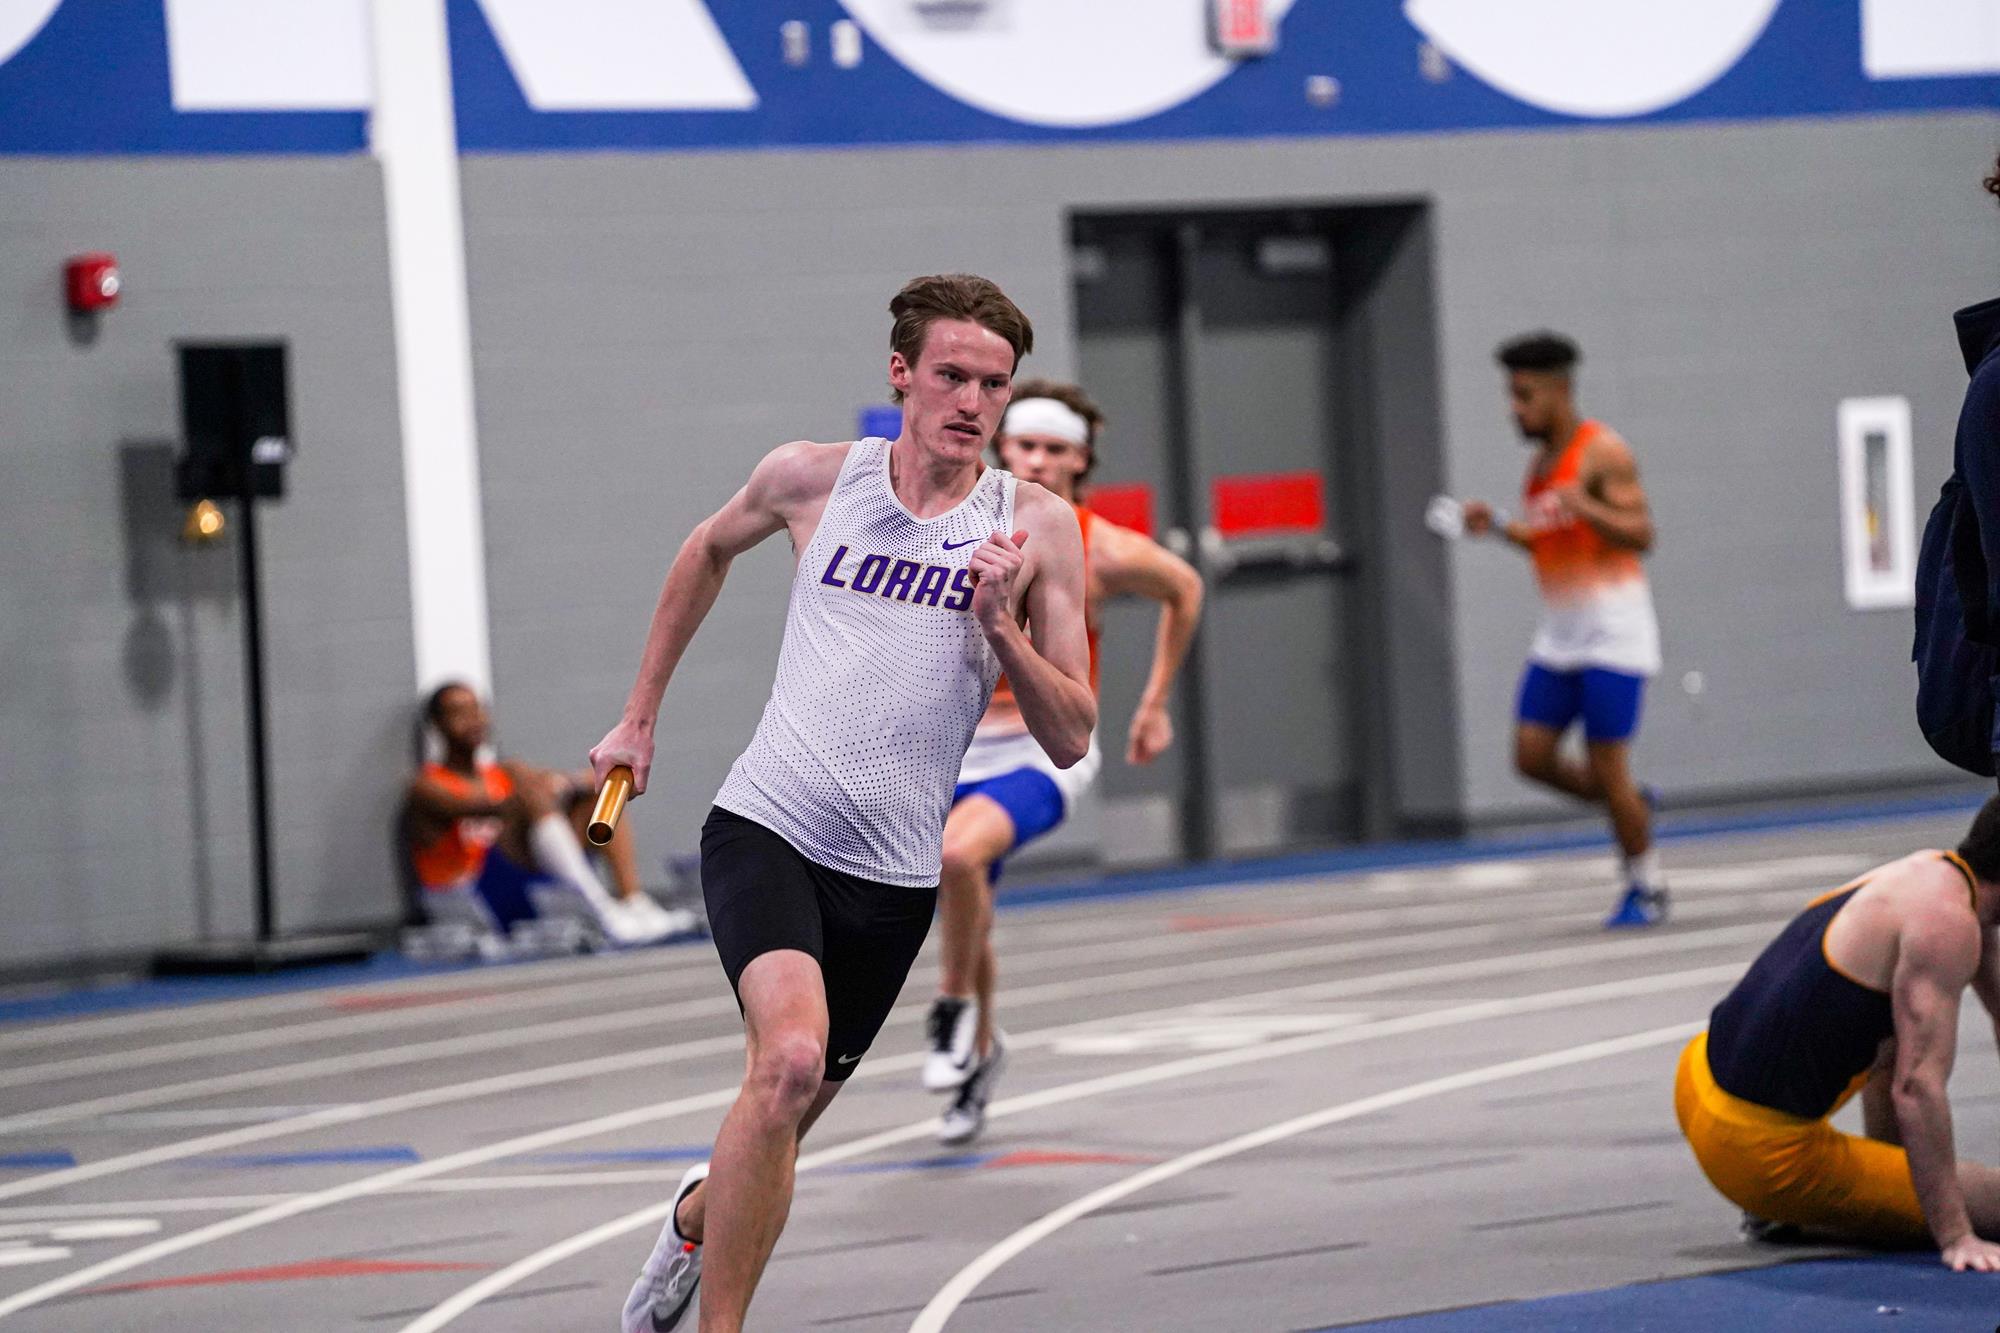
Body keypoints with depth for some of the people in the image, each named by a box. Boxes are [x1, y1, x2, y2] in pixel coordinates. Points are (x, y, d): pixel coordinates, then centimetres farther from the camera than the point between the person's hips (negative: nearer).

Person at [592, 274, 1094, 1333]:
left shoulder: (1036, 525, 1)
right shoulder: (811, 478, 2)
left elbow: (1070, 739, 0)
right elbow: (709, 549, 25)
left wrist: (1000, 628, -16)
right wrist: (639, 716, 26)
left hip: (894, 876, 2)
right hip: (766, 827, -2)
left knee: (786, 1115, 13)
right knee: (790, 1055, -27)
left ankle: (696, 1217, 46)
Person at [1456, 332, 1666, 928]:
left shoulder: (1603, 453, -12)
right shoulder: (1542, 459, 14)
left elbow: (1641, 535, -18)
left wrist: (1583, 507, -33)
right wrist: (1497, 525, 7)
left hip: (1611, 629, -8)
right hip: (1559, 632, 8)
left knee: (1606, 764, -6)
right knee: (1533, 756, 0)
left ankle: (1647, 888, 9)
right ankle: (1631, 806, 23)